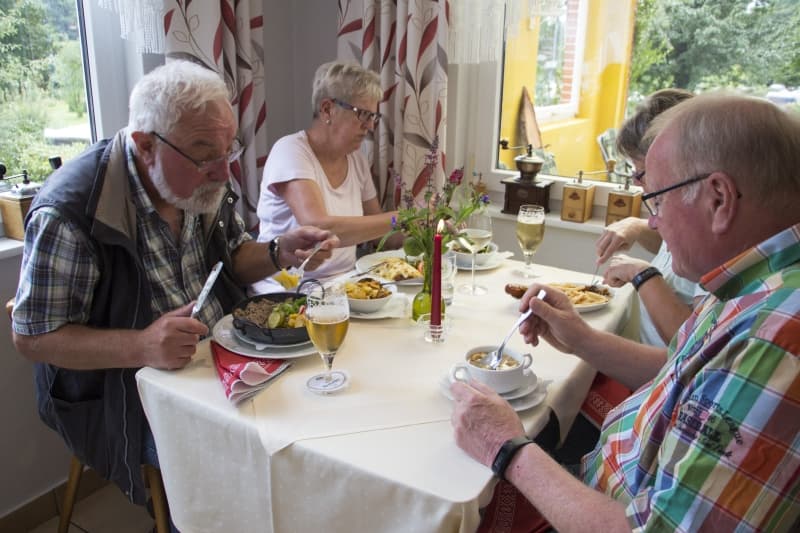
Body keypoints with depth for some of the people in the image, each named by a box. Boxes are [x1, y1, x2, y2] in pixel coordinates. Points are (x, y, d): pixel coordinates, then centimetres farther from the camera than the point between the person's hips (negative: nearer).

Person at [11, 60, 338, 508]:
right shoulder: (69, 213, -22)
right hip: (129, 395, -6)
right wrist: (141, 347, -31)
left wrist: (280, 253, -9)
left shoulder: (203, 182, -1)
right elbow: (33, 337, -16)